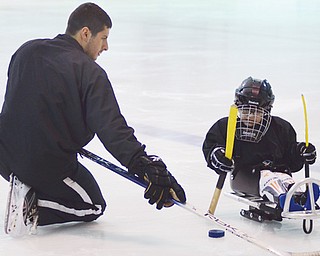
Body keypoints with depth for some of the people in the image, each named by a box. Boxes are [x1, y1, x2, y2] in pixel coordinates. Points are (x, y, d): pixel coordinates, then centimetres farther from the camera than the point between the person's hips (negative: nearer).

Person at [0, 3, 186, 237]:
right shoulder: (89, 72, -14)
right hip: (49, 163, -7)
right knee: (93, 207, 17)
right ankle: (32, 208, -6)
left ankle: (28, 194, 8)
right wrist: (148, 168, -31)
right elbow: (112, 128, -25)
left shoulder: (26, 51, 4)